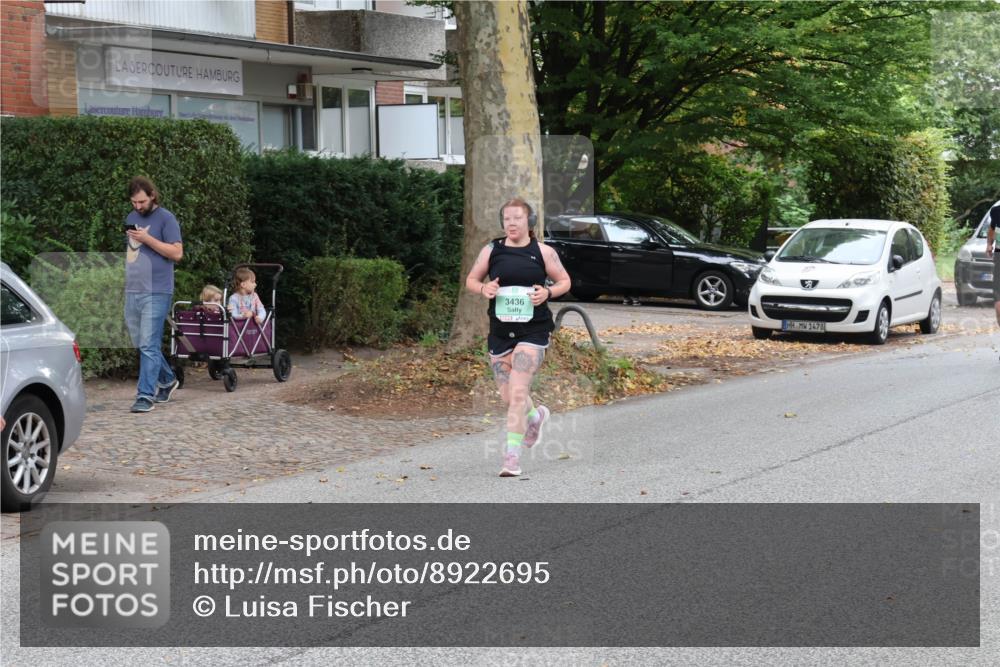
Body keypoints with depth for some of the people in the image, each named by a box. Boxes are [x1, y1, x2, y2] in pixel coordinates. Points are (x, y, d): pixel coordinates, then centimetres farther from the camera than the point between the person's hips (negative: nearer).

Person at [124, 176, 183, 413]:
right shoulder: (131, 218, 16)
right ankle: (167, 380, 31)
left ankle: (146, 395, -8)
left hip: (156, 292, -7)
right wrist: (126, 274, 17)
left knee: (148, 345, -10)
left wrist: (147, 239, -17)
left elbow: (177, 253, -12)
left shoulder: (165, 218, -5)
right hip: (132, 291, 7)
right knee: (140, 344, 13)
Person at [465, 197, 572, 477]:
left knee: (518, 391, -15)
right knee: (508, 396, 11)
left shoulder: (543, 252, 0)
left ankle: (512, 456, -11)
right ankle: (535, 417, 46)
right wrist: (483, 288, -9)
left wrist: (547, 292, -12)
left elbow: (564, 281, 9)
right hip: (499, 330, 3)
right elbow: (471, 280, 13)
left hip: (533, 330, -3)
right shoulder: (491, 250, 3)